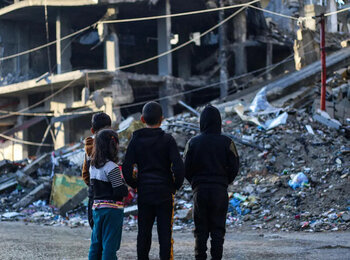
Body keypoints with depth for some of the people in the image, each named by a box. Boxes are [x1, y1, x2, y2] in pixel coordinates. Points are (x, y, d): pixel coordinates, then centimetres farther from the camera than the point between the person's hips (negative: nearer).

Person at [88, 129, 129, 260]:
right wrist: (125, 185, 1)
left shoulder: (93, 166, 8)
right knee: (110, 244, -3)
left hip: (96, 207, 7)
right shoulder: (112, 167, -16)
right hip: (112, 208, -7)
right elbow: (120, 192, -18)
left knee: (96, 243, 14)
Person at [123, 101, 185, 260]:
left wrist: (135, 185, 11)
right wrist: (176, 186, 2)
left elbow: (127, 168, -2)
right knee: (165, 231, 2)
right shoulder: (167, 139, -6)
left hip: (144, 193, 2)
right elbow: (179, 167, -12)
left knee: (144, 231, 10)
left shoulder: (136, 140, 1)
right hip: (165, 193, -2)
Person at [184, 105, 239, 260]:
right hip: (220, 190, 0)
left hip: (200, 189, 0)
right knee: (218, 228, 6)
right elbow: (234, 167, -2)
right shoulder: (226, 142, -3)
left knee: (200, 229, 7)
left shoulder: (193, 142, -2)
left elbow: (186, 168, 0)